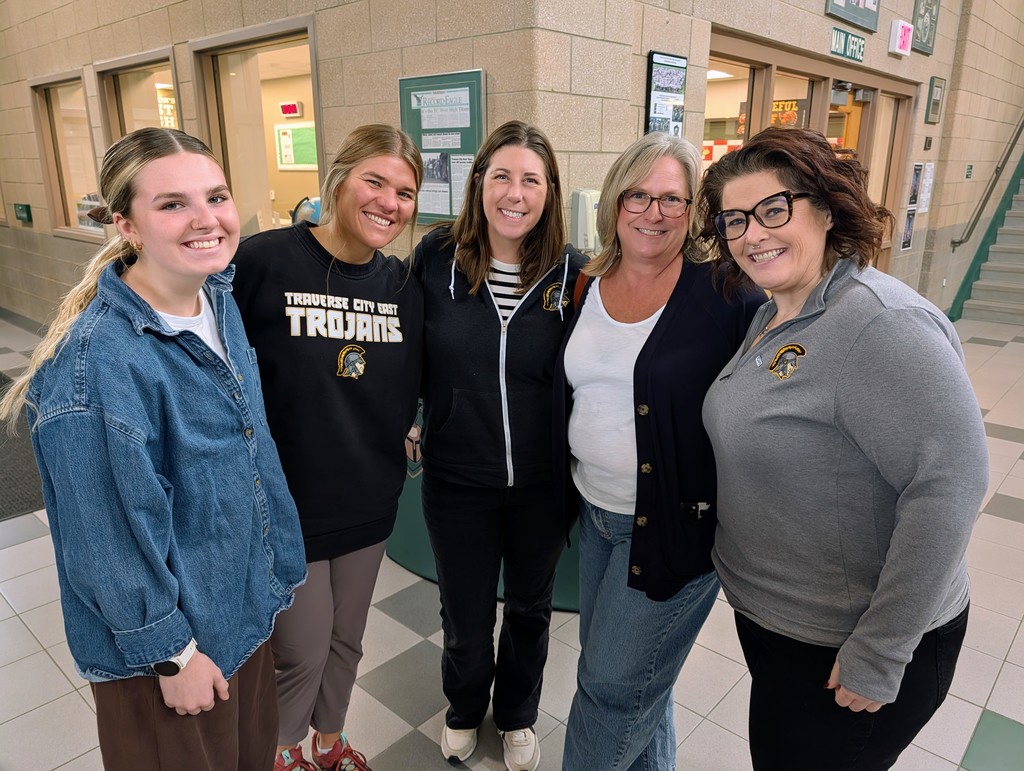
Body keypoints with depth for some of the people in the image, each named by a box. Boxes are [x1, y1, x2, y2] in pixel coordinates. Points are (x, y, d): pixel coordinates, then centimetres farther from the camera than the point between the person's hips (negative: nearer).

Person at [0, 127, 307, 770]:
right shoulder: (96, 362, -30)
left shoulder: (220, 297, -5)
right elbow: (114, 540, -23)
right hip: (163, 645, -6)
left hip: (245, 607, 7)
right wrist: (172, 652, -13)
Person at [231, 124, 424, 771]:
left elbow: (412, 386, 10)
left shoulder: (403, 286, 0)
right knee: (302, 652, 10)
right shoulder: (264, 262, -16)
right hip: (283, 504, -4)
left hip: (369, 502, 5)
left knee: (347, 641, 22)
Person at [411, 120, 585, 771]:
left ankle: (518, 715, 52)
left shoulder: (571, 272, -10)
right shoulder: (437, 257, -9)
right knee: (466, 617, 18)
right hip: (457, 482, 0)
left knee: (531, 608, 22)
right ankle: (464, 708, 52)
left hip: (542, 484, 1)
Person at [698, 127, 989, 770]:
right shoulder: (773, 316, 3)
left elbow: (950, 484, -29)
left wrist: (879, 655, -23)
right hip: (769, 616, 8)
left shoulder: (882, 323, -25)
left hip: (843, 649, -8)